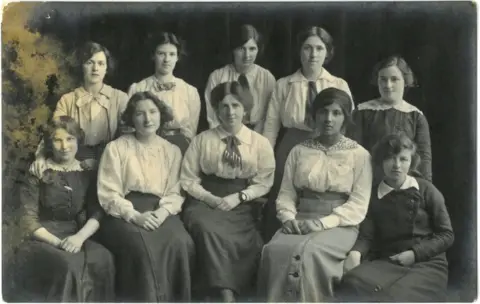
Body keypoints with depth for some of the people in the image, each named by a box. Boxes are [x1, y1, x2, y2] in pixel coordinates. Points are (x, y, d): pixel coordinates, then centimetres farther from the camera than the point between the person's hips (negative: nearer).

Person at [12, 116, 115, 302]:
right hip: (43, 241, -2)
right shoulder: (38, 173, 3)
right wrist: (58, 242, -17)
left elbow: (97, 214, 2)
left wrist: (80, 237, -18)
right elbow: (29, 221, -3)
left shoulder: (88, 173, 11)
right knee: (69, 263, -35)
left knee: (102, 258, -30)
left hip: (77, 238, 3)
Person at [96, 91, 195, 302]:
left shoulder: (172, 151, 15)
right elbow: (108, 195, -2)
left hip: (159, 212, 3)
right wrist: (135, 215, -16)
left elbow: (175, 192, 8)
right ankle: (145, 299, -19)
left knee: (180, 243, -28)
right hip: (125, 213, -2)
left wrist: (164, 211, -14)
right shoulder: (116, 148, 5)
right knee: (141, 245, -34)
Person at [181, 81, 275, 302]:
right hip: (206, 202, 0)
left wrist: (238, 197, -12)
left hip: (243, 205, 0)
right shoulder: (202, 140, 8)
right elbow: (188, 180, 6)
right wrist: (210, 198, -10)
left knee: (248, 241, -31)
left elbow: (263, 183, 5)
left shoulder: (260, 143, 7)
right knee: (210, 231, -33)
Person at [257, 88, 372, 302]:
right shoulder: (299, 151, 15)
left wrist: (323, 222, -16)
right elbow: (286, 193, 12)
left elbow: (358, 205, -3)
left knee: (307, 252, -35)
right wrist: (289, 218, -10)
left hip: (339, 225, -2)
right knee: (275, 250, -30)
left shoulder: (359, 155, 5)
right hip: (301, 221, 3)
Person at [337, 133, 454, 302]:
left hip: (427, 263, -2)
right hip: (387, 262, 2)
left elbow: (446, 234, 4)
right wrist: (355, 252, -21)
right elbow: (367, 236, 3)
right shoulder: (373, 195, 11)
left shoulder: (426, 190, 4)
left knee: (396, 297, -37)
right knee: (352, 283, -33)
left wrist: (415, 254, -9)